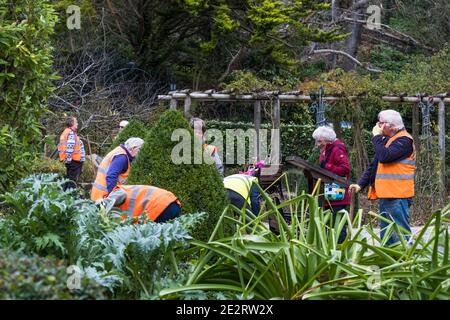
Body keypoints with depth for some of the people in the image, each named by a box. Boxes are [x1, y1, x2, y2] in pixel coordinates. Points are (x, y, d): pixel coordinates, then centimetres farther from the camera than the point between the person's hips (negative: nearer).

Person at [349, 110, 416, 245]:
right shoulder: (386, 140, 20)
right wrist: (360, 184, 12)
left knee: (400, 235, -11)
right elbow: (374, 165, 23)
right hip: (385, 195, 10)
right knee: (386, 235, 11)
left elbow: (384, 156, -24)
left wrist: (377, 136, -10)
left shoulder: (404, 140, -10)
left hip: (397, 195, -10)